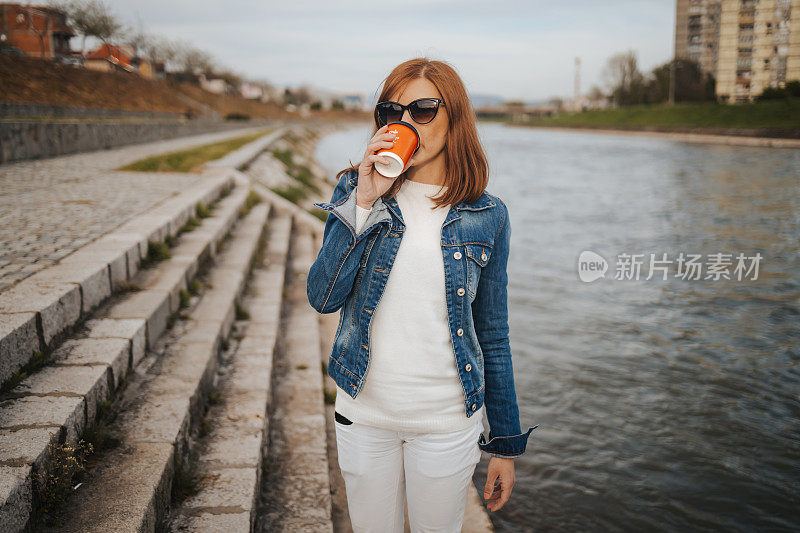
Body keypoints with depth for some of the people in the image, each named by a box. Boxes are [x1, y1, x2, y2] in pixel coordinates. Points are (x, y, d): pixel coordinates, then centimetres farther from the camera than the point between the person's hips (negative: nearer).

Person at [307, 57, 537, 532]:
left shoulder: (487, 216, -5)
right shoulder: (356, 191, -3)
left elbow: (493, 335, 0)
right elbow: (322, 297, -13)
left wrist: (506, 444, 4)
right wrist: (365, 203, -21)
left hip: (446, 419, -1)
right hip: (363, 410, 1)